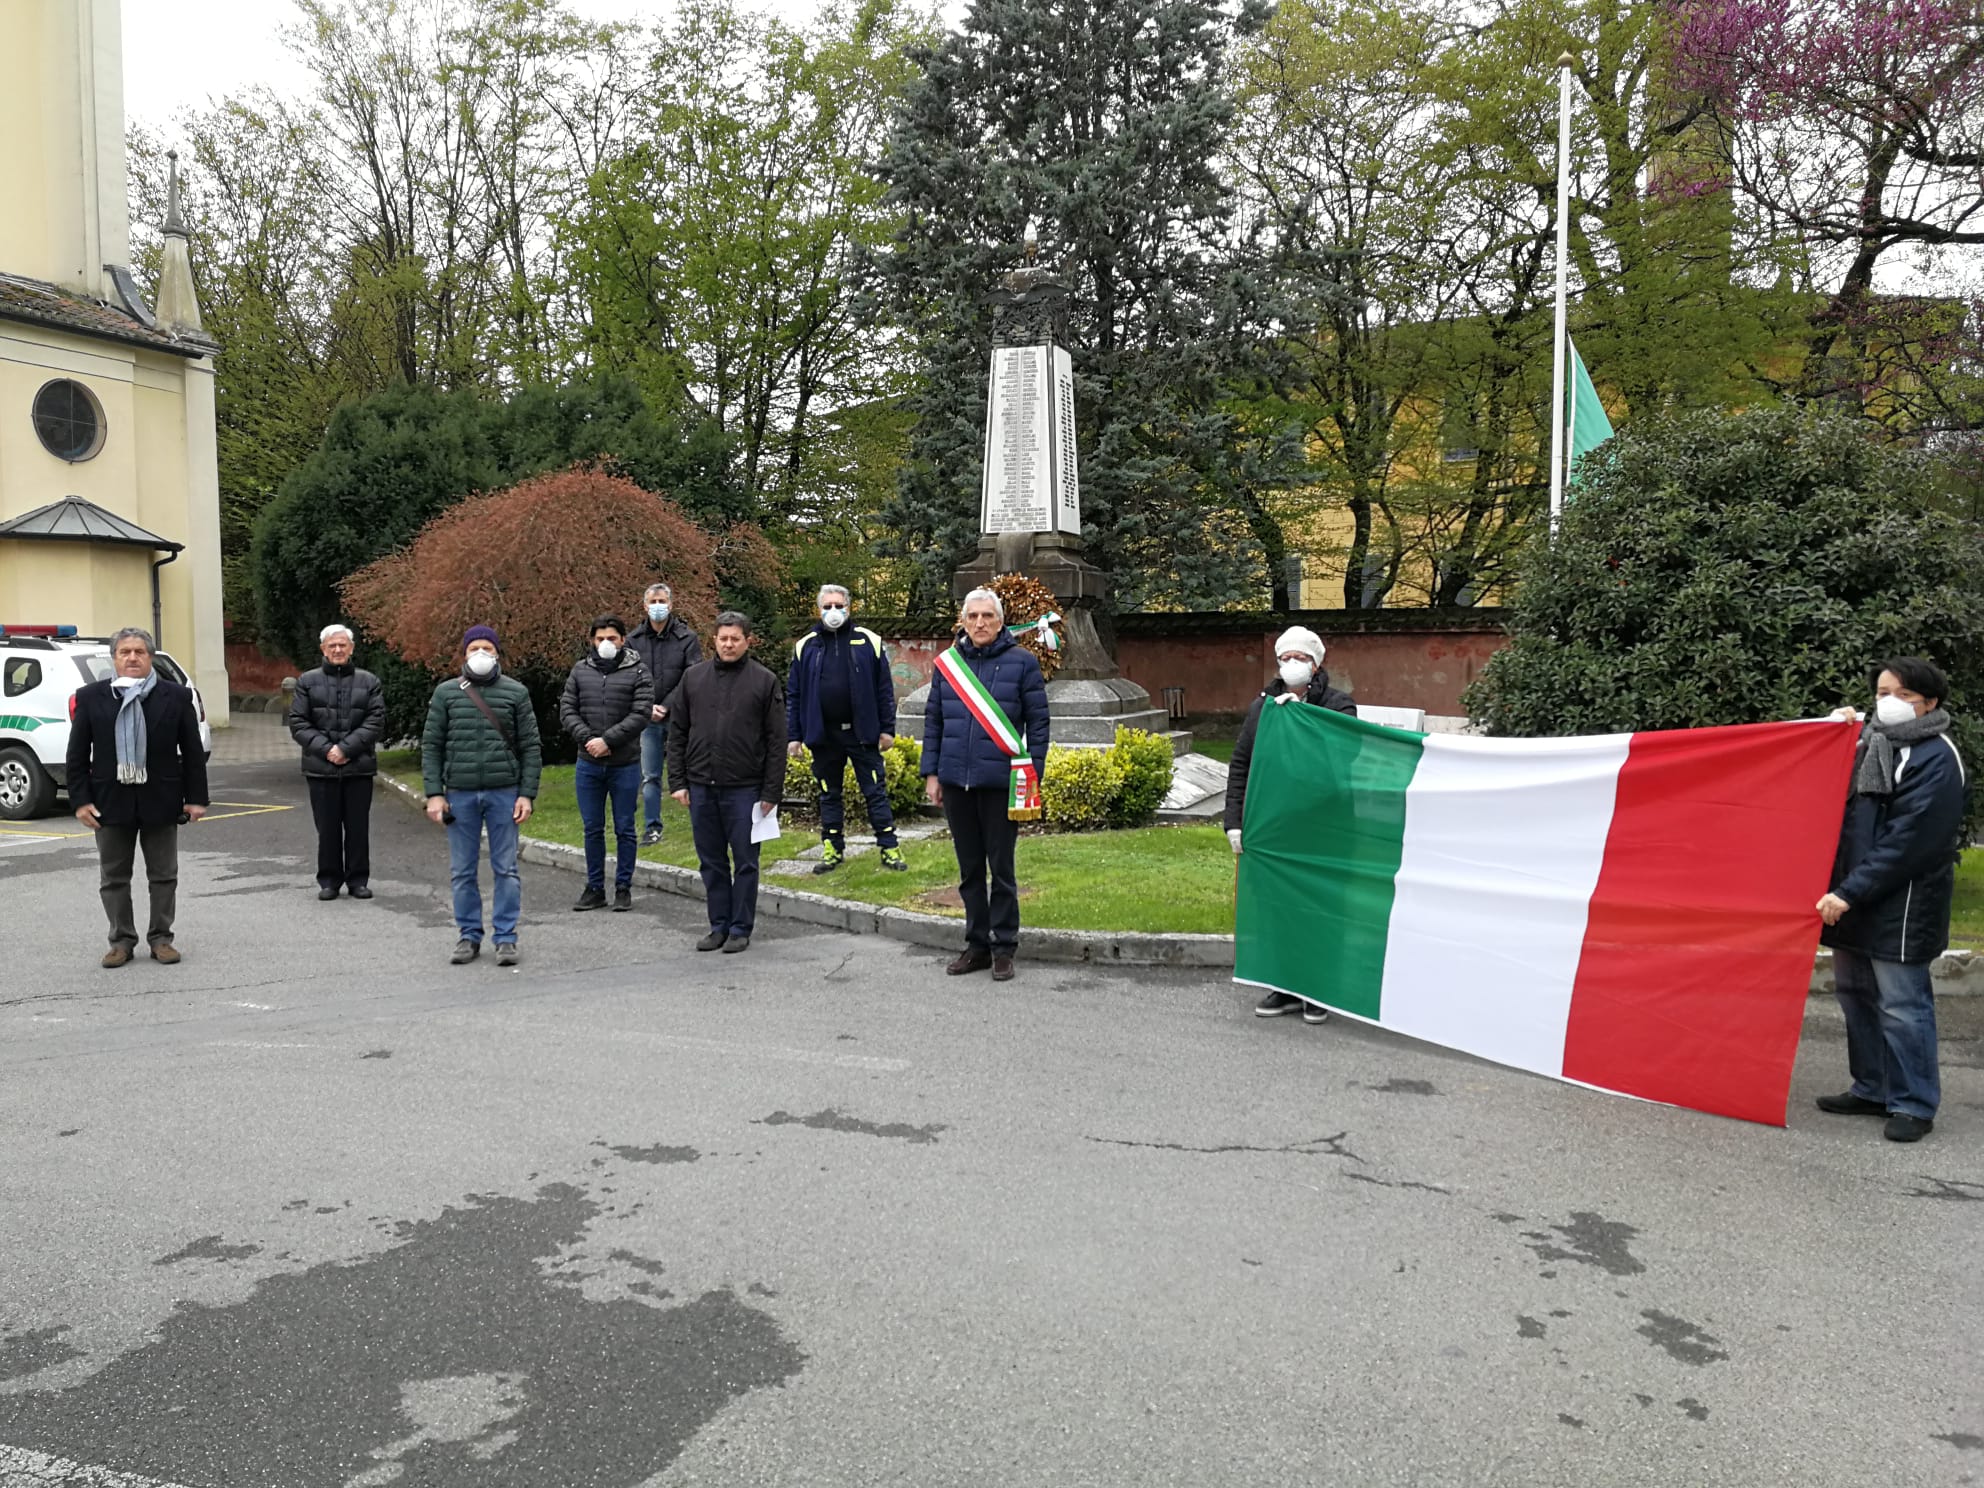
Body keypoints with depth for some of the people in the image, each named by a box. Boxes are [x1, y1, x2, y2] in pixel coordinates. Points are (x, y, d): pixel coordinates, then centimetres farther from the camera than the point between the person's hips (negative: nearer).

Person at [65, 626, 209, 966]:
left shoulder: (176, 696, 0)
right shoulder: (90, 697, 2)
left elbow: (193, 751, 1)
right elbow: (77, 755, 3)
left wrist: (196, 798, -4)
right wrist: (80, 800, -5)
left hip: (160, 800, -1)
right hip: (111, 800, 1)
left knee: (163, 875, 7)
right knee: (113, 877, 8)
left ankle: (161, 938, 18)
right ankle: (122, 941, 18)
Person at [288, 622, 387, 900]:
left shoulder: (368, 682, 6)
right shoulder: (308, 682, 7)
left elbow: (376, 721, -2)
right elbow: (298, 723, 2)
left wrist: (346, 748, -12)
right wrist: (325, 749, -12)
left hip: (359, 767, 0)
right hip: (321, 768, 0)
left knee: (358, 827, 5)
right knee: (327, 828, 5)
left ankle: (358, 879, 15)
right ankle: (329, 880, 16)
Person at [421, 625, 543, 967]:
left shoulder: (516, 692, 3)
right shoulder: (446, 693, 6)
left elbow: (531, 746, 3)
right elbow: (431, 745, 6)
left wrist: (527, 794, -5)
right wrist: (434, 794, -2)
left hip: (504, 793, -1)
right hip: (460, 794, 1)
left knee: (506, 870, 2)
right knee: (463, 871, 6)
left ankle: (506, 938, 9)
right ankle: (469, 936, 17)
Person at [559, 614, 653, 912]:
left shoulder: (637, 673, -4)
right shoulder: (580, 672, 7)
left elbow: (641, 715, -12)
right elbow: (567, 711, 3)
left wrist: (608, 740, -18)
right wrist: (588, 739, -13)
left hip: (625, 765, -3)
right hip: (588, 765, 3)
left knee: (624, 829, 5)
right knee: (593, 829, 9)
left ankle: (623, 888, 15)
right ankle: (594, 888, 18)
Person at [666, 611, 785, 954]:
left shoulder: (764, 681, -1)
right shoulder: (693, 677, 8)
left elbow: (776, 741, -2)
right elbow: (677, 733, 10)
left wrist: (772, 791, -7)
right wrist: (677, 781, 3)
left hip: (744, 788, -3)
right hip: (701, 787, 3)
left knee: (745, 862, 4)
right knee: (711, 862, 11)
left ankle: (741, 929, 13)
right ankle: (719, 926, 21)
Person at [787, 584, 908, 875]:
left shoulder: (868, 642, 1)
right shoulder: (806, 646, 5)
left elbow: (884, 689, 2)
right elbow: (793, 695, 6)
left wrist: (887, 728, -2)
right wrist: (793, 736, 2)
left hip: (862, 732, -2)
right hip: (823, 735, 2)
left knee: (876, 791, 1)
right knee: (829, 794, 11)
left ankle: (889, 848, 7)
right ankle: (832, 849, 21)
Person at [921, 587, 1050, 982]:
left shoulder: (1021, 662, -2)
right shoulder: (947, 664, 8)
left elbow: (1038, 722, -1)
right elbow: (932, 721, 12)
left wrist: (1033, 775, -6)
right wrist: (931, 773, 7)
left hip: (1001, 783, -4)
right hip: (955, 782, 4)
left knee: (1001, 869, 4)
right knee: (969, 870, 12)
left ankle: (1003, 948, 15)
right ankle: (977, 944, 23)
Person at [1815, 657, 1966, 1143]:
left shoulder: (1935, 759, -11)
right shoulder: (1869, 743, 12)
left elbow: (1907, 841, -17)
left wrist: (1849, 893, -20)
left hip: (1901, 907, -8)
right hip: (1853, 901, 8)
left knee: (1901, 1006, -3)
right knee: (1856, 995, 14)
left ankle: (1914, 1105, 8)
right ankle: (1872, 1089, 27)